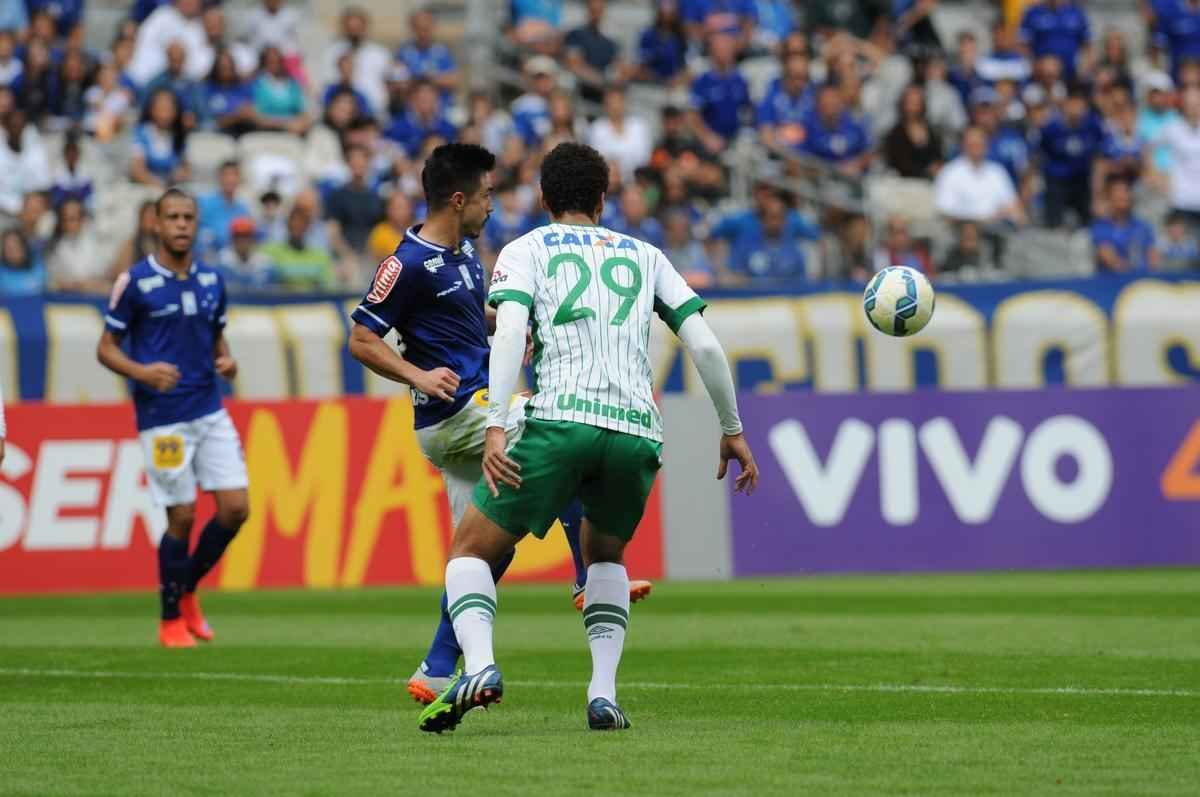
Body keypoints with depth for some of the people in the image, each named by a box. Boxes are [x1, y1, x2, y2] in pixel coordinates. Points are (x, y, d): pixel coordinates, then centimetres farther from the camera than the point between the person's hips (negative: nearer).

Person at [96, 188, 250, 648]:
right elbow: (106, 348, -2)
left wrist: (226, 361, -1)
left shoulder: (211, 280, 9)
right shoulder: (134, 282, -6)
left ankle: (187, 592, 20)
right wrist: (142, 372, -20)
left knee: (235, 507, -2)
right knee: (182, 517, -4)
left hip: (210, 411, 5)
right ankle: (171, 622, 12)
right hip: (162, 417, -5)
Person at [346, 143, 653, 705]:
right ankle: (591, 582, -7)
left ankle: (437, 674, 11)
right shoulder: (409, 265, -14)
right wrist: (417, 375, -26)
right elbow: (361, 340, -13)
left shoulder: (463, 250, 14)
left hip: (472, 412, 9)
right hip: (455, 412, -9)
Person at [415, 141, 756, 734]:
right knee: (605, 556, 29)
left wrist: (496, 426, -12)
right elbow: (704, 345, 15)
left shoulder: (527, 249, 15)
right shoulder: (644, 255, 24)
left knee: (471, 548, 11)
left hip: (560, 421, -3)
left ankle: (479, 666, -17)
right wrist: (732, 430, 24)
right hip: (638, 431, 3)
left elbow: (510, 330, -4)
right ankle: (603, 693, 9)